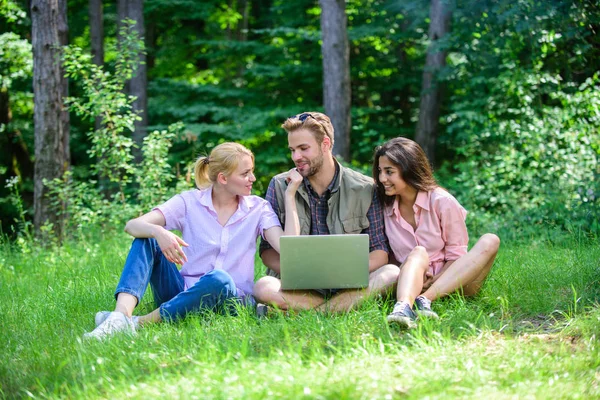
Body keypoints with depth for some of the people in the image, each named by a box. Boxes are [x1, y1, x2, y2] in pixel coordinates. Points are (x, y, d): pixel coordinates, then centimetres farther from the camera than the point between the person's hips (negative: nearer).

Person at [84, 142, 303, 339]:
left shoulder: (258, 208, 4)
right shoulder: (190, 202, 2)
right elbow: (132, 226, -10)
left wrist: (289, 196, -11)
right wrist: (158, 232, -33)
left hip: (231, 299, -1)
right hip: (184, 292, 1)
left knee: (219, 279, -37)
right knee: (147, 239, -19)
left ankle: (139, 323, -36)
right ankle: (122, 314, -41)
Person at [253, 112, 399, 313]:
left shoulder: (365, 189, 3)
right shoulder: (279, 187, 5)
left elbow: (380, 251, 2)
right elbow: (268, 250, 4)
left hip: (348, 286, 1)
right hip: (300, 286, -1)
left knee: (392, 273, -29)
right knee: (264, 288, -33)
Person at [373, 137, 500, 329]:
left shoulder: (442, 202, -7)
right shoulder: (385, 207, 2)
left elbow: (456, 256, -5)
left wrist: (433, 281, -23)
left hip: (451, 282, -1)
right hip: (411, 279, 1)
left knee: (490, 241, -25)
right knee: (418, 253, -29)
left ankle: (425, 298, -42)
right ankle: (403, 306, -60)